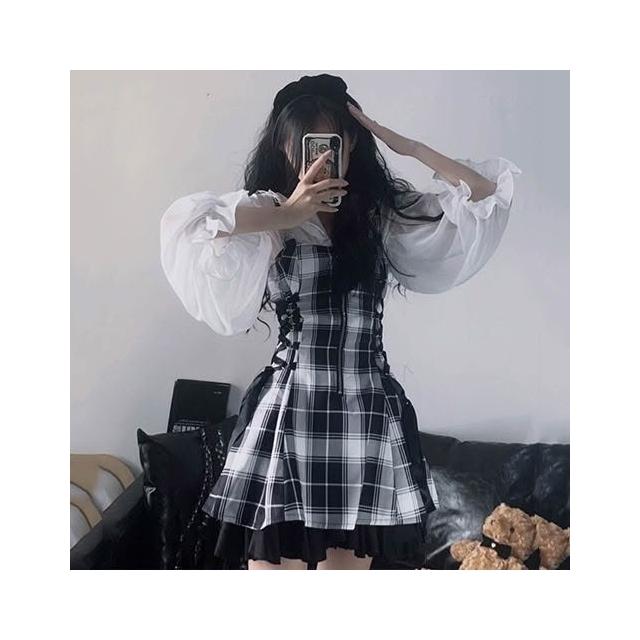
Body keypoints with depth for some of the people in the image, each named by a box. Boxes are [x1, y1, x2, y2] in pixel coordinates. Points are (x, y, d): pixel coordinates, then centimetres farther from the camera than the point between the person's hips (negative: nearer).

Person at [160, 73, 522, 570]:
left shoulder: (385, 212, 8)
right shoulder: (265, 216, 1)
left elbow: (486, 196, 5)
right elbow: (185, 226, -17)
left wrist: (407, 146, 1)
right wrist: (287, 213, -13)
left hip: (368, 416, 2)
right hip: (287, 414, -2)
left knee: (349, 561, 11)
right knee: (274, 560, 2)